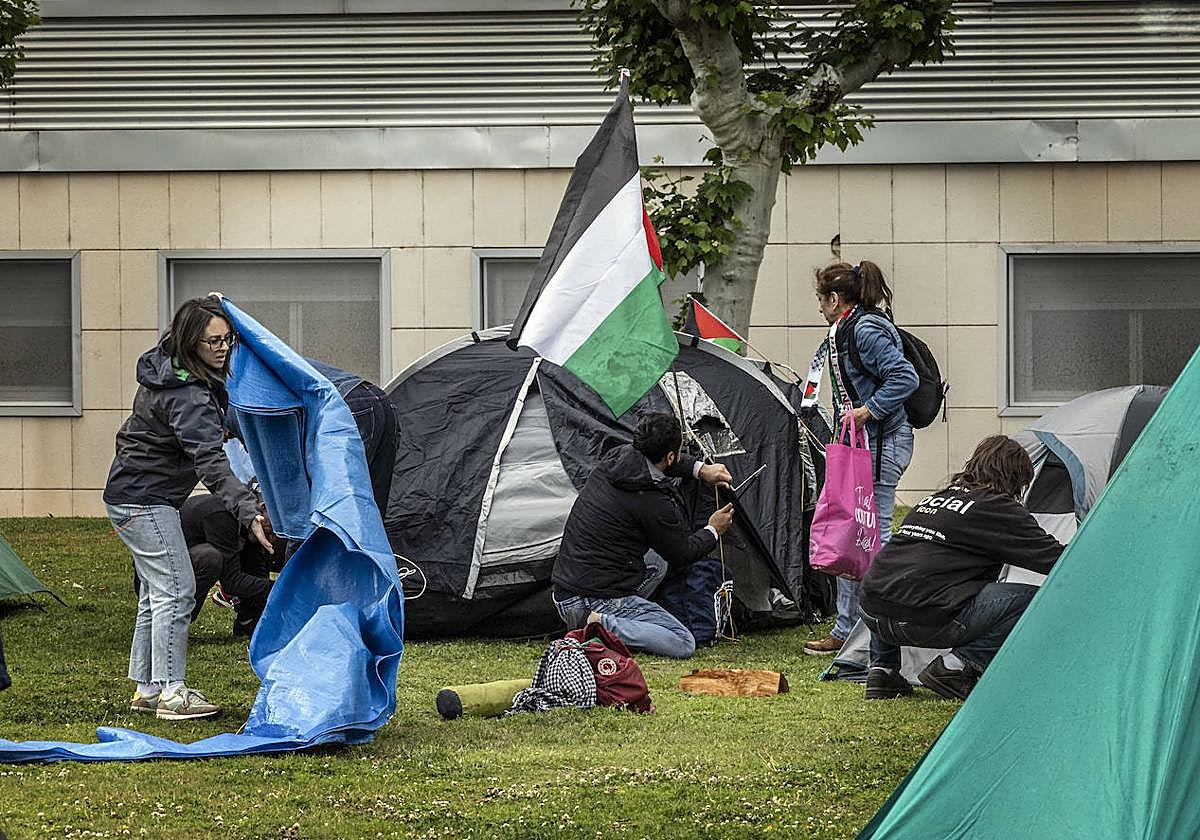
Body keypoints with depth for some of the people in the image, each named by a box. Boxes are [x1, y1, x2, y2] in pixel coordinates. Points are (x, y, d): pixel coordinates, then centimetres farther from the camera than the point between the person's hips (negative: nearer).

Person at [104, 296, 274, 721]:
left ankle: (146, 688, 19)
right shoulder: (187, 396, -28)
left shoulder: (168, 364, 1)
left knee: (157, 591, 14)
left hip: (132, 493, 11)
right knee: (175, 590, -10)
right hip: (146, 500, -11)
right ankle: (170, 692, -9)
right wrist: (248, 513, -45)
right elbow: (211, 462, -37)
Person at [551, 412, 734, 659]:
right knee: (684, 645, -5)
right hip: (599, 599, -9)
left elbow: (653, 460, 30)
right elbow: (681, 554, 0)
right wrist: (713, 532, 17)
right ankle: (605, 626, -15)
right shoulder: (653, 503, -18)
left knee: (656, 564, 31)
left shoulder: (615, 458, 4)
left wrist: (700, 470, 22)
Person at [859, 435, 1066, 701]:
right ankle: (956, 667, -2)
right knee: (1033, 600, 1)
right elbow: (1050, 556, 5)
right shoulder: (996, 506, 4)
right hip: (928, 622, -7)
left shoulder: (934, 498, 24)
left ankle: (882, 669, 23)